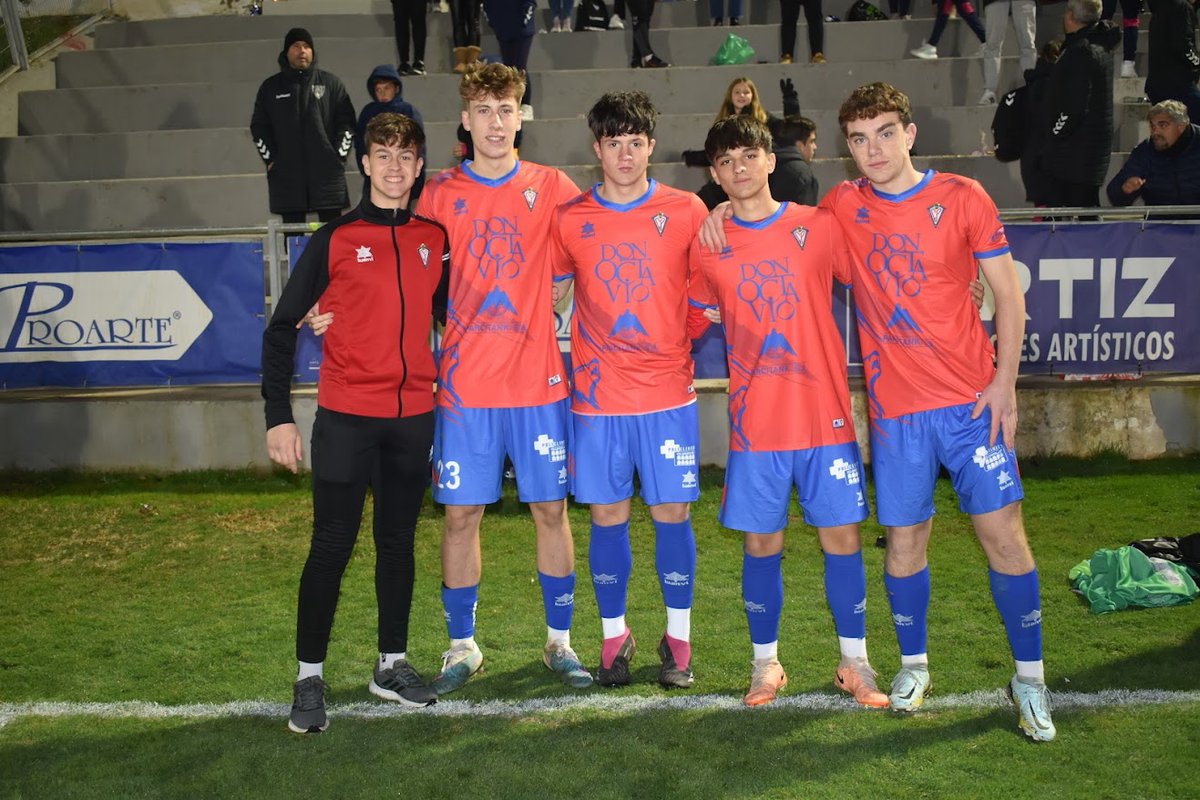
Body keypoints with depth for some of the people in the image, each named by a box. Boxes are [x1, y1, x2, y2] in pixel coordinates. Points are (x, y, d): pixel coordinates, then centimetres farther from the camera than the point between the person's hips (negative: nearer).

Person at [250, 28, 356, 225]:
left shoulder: (330, 83, 9)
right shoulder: (270, 87, 12)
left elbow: (346, 121, 7)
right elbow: (258, 127, 12)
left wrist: (339, 155, -2)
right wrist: (270, 159, 2)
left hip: (327, 173, -1)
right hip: (286, 177, 1)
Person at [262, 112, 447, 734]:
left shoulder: (434, 240, 9)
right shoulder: (335, 240, -1)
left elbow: (447, 315, 19)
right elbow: (282, 328, -1)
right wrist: (278, 415, -6)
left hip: (414, 416, 4)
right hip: (346, 418, -3)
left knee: (399, 542, 12)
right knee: (332, 546, -2)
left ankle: (392, 664, 24)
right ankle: (310, 679, 8)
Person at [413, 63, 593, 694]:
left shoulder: (552, 188, 4)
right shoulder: (439, 194, 5)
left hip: (538, 381, 0)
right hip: (464, 385, 0)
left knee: (551, 509, 6)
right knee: (460, 515, 4)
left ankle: (559, 642, 21)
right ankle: (462, 647, 20)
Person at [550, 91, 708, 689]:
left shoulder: (687, 212, 0)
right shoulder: (570, 220, 2)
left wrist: (682, 341, -2)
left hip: (668, 394, -1)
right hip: (597, 397, 1)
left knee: (671, 514, 3)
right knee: (606, 516, 6)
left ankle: (678, 638, 18)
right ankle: (614, 636, 21)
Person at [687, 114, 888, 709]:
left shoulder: (818, 226, 1)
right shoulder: (707, 244, 4)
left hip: (826, 415, 0)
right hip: (754, 425, 1)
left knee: (841, 537, 4)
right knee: (759, 544, 5)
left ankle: (854, 663, 19)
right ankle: (765, 664, 21)